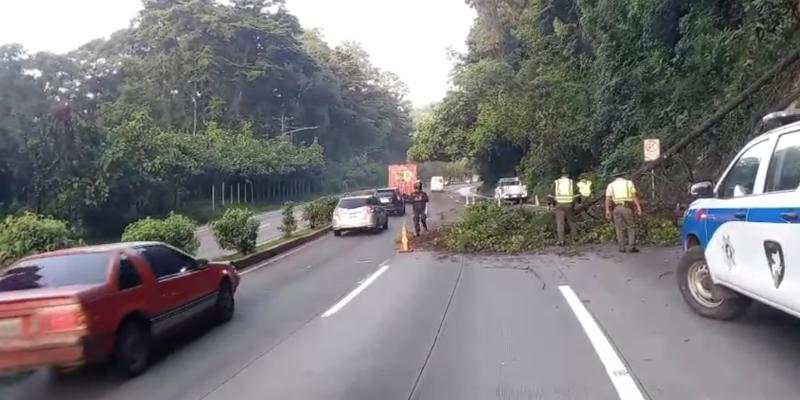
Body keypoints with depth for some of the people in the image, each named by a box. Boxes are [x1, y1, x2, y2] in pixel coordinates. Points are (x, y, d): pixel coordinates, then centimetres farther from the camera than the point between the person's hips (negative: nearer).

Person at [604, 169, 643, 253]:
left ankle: (622, 248, 7)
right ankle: (631, 247, -3)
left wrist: (607, 211, -5)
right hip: (627, 208, -1)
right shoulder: (629, 183, 10)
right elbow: (635, 196, 0)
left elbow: (608, 199, -1)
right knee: (631, 228, 6)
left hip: (616, 208, 1)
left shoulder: (611, 185, 11)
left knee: (620, 229, 7)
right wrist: (639, 208, -3)